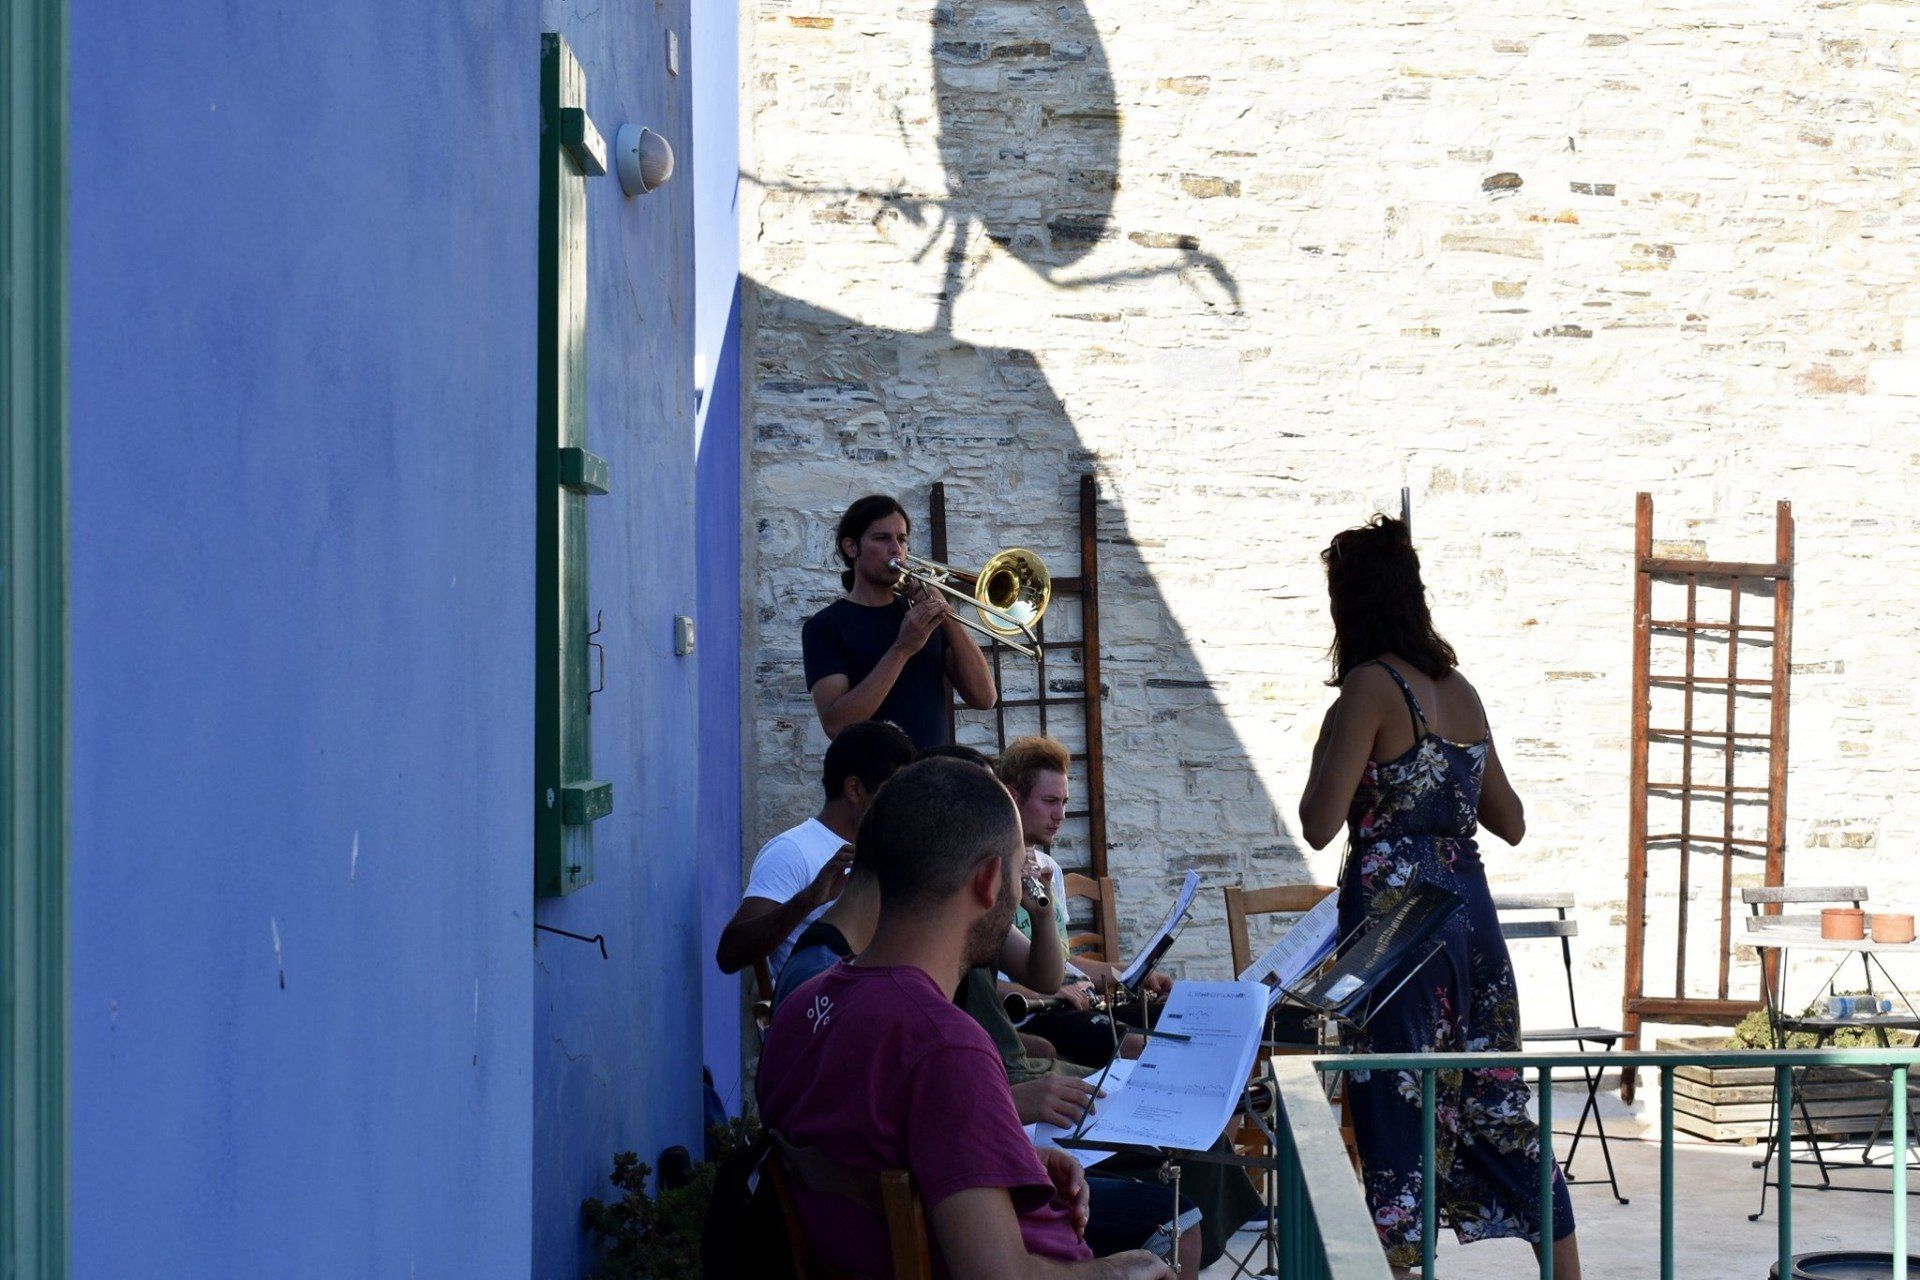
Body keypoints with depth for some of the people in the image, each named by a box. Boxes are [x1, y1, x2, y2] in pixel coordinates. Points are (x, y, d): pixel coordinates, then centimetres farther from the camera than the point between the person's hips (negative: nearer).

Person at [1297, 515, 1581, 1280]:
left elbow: (1319, 825, -13)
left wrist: (1326, 747, 3)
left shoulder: (1370, 686, -11)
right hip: (1468, 910, 7)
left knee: (1397, 1113, -2)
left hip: (1394, 917, -7)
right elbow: (1510, 821, 17)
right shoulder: (1459, 690, 11)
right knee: (1498, 1110, 13)